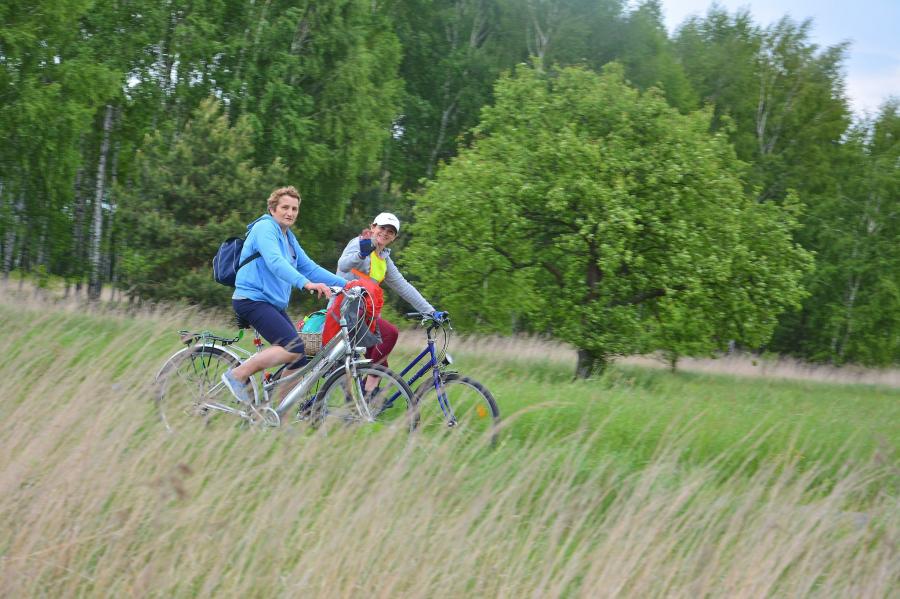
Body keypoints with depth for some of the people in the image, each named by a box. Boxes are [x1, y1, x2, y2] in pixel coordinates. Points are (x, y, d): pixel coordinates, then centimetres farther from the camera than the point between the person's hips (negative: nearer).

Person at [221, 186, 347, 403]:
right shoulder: (265, 227, -9)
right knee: (294, 348, -24)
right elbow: (275, 262, -26)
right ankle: (238, 375, -14)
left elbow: (309, 267, 17)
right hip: (253, 300, -9)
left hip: (273, 304, 9)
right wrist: (306, 283, -40)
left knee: (299, 361, 1)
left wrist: (345, 284, 5)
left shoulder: (289, 238, 20)